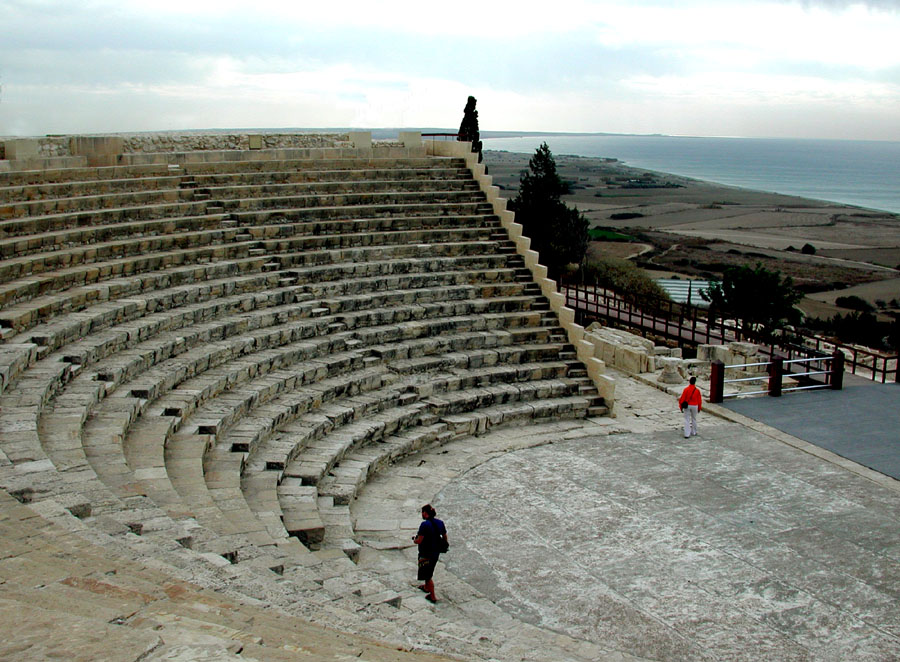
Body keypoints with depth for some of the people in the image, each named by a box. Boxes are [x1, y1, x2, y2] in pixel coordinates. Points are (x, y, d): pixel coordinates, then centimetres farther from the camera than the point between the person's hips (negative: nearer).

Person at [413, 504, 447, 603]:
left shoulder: (424, 524, -24)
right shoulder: (440, 523, -2)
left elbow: (419, 541, -23)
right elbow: (445, 537, 7)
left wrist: (414, 539, -1)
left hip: (426, 553, -7)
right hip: (436, 552, 7)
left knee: (428, 575, 7)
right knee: (429, 571, 29)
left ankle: (433, 597, 14)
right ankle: (426, 587, 49)